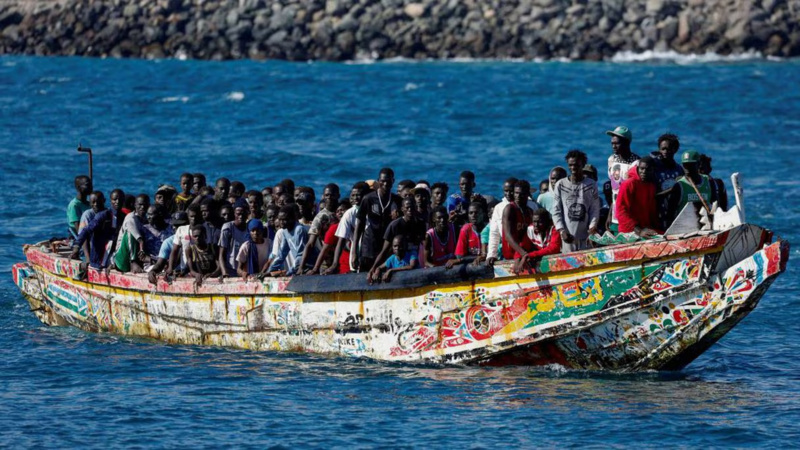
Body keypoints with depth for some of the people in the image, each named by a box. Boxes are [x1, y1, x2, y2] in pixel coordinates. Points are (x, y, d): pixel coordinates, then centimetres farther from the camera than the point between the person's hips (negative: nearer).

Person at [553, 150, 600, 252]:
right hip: (568, 237, 0)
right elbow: (557, 211, 5)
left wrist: (592, 227, -12)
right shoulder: (560, 185, 5)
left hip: (586, 236, 0)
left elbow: (595, 209, 4)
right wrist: (561, 231, -7)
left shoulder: (591, 185, 5)